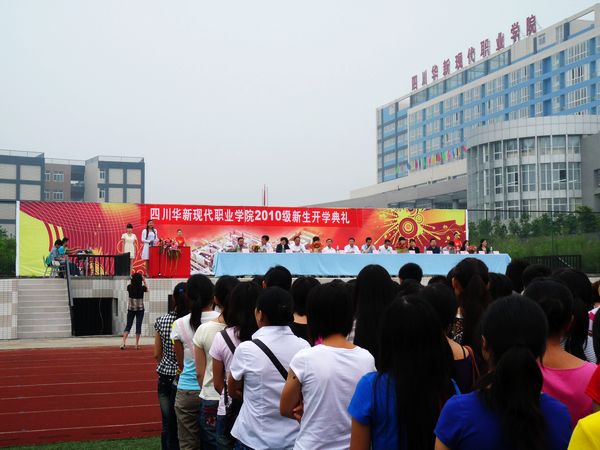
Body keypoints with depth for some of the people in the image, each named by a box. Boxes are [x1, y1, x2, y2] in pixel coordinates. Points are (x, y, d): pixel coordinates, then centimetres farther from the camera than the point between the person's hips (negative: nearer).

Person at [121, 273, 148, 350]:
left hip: (131, 309, 2)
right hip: (140, 309, -2)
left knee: (128, 325, 8)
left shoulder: (129, 287, -7)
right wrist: (144, 281, 18)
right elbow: (147, 289, 14)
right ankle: (137, 344, 5)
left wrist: (132, 279, 18)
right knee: (138, 326, 4)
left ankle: (124, 343, -4)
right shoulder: (142, 288, -10)